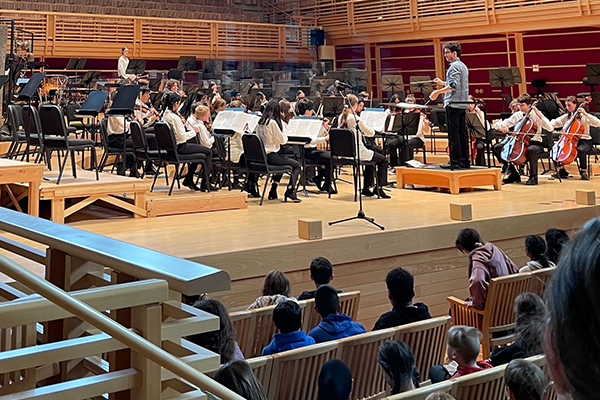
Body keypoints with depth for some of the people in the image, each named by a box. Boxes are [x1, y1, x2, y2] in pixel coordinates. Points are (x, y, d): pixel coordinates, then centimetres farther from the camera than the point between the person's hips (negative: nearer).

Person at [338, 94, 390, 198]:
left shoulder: (341, 118, 5)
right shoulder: (355, 118, -18)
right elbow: (370, 133, -10)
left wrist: (362, 132, 16)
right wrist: (372, 130, 12)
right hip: (357, 152, -8)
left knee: (372, 158, 32)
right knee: (383, 160, 9)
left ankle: (366, 188, 30)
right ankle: (379, 188, 9)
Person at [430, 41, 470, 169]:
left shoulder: (454, 66, -12)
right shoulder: (463, 66, 19)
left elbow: (454, 85, -22)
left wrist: (438, 92, -18)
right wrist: (442, 83, 24)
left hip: (453, 103, -10)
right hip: (462, 104, 10)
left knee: (453, 133, -8)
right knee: (462, 132, 9)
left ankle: (455, 161, -8)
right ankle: (464, 160, 11)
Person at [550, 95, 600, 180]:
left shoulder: (583, 116, -5)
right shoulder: (566, 116, 11)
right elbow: (555, 122, 9)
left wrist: (586, 114, -24)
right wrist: (550, 125, -15)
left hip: (585, 141, -5)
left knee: (581, 150, -38)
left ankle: (583, 172, -19)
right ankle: (562, 170, -1)